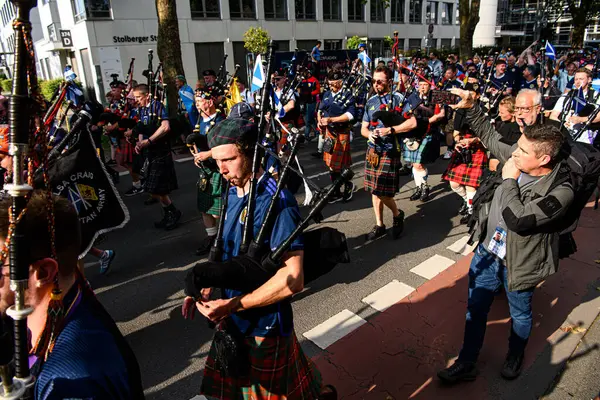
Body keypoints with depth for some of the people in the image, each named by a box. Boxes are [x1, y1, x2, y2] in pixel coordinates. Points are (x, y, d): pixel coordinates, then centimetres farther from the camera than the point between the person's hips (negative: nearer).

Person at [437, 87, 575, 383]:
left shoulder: (560, 192, -27)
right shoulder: (517, 159, -10)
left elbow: (517, 219, -36)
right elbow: (489, 136, 6)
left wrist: (509, 179, -26)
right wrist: (470, 107, -2)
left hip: (517, 263, -5)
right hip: (487, 251, 5)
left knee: (520, 315, 22)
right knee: (475, 310, 16)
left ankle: (515, 356, 52)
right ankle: (466, 364, 34)